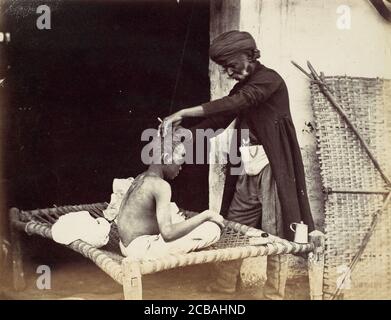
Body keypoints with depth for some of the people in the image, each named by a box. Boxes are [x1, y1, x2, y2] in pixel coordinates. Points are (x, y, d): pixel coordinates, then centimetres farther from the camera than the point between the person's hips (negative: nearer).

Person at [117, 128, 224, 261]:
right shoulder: (161, 185, -17)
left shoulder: (140, 178, 11)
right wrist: (205, 215, -15)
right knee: (212, 229, -15)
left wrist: (182, 214, 13)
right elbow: (167, 233, -24)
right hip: (142, 250, -10)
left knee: (173, 208, 33)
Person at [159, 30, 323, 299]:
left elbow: (232, 104, -24)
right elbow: (218, 120, 11)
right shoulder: (243, 87, 15)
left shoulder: (269, 80, -10)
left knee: (275, 233, 0)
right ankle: (223, 286, 21)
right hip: (248, 169, 8)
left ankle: (274, 294, 11)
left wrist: (182, 113, -25)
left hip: (271, 168, -8)